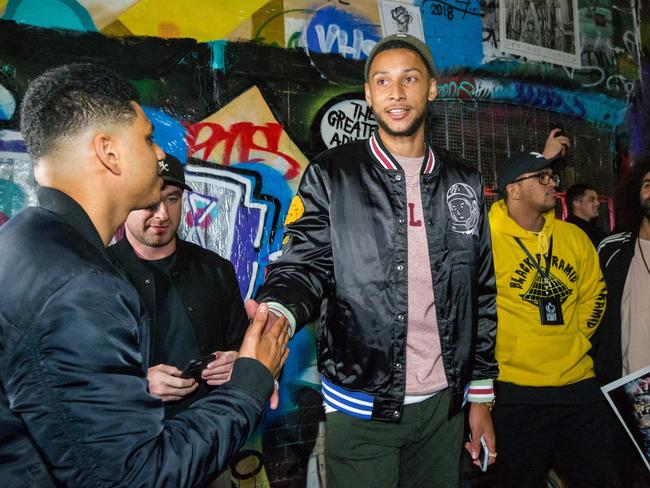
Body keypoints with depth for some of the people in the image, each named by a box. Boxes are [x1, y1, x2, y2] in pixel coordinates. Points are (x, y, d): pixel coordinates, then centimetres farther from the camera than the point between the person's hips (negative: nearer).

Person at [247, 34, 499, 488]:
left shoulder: (464, 183, 5)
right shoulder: (331, 176, -4)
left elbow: (481, 296, 8)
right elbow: (304, 267, -10)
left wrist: (481, 397, 9)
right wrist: (277, 315, -33)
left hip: (444, 403, 4)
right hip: (361, 407, -3)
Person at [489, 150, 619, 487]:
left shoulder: (574, 237, 7)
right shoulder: (485, 238, -13)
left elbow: (594, 294, 20)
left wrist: (574, 340, 11)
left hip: (578, 382, 6)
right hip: (517, 392, -5)